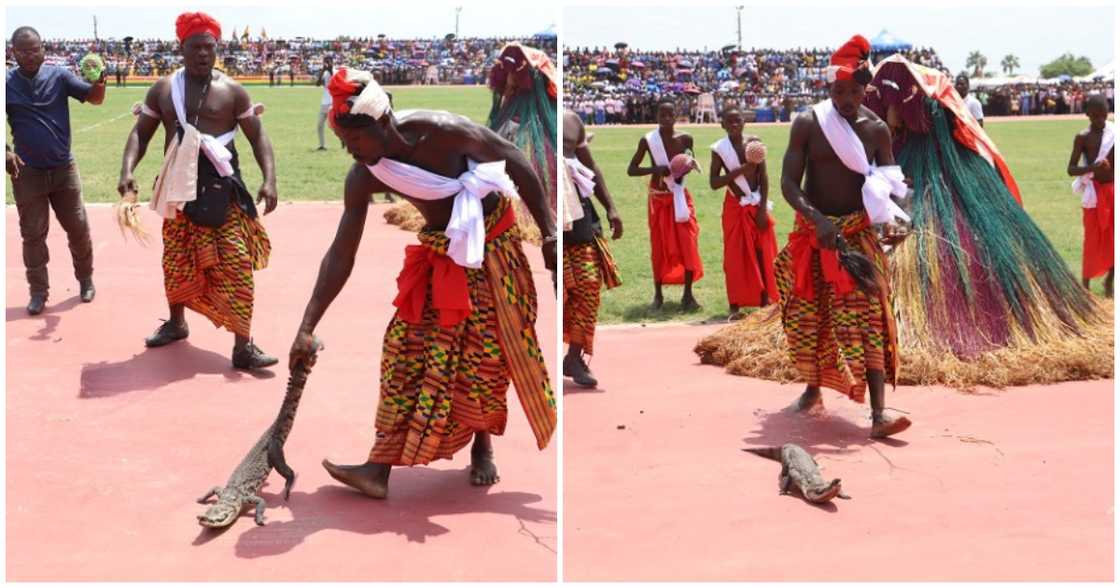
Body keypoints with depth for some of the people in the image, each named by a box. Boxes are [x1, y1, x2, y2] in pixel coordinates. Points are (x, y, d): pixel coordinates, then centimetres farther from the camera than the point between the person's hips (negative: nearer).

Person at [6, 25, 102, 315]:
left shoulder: (59, 75, -6)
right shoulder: (6, 83, -6)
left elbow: (95, 98, -13)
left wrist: (99, 83, -35)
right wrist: (5, 151, -19)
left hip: (64, 168, 0)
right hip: (27, 172, 0)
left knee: (78, 228, 11)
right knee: (33, 234, 7)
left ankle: (86, 280, 29)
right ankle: (38, 291, 18)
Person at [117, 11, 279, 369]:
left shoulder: (231, 91, -1)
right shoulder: (163, 89, 6)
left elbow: (258, 136, 0)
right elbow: (141, 133, 8)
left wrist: (269, 179, -14)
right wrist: (127, 170, -9)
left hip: (222, 188, -3)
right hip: (180, 187, 3)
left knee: (235, 264, -10)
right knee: (176, 261, 14)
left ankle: (243, 346, -7)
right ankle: (176, 323, 38)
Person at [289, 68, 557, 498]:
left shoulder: (441, 131, -29)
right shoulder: (363, 177, -16)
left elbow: (515, 162, -16)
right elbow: (340, 256, -12)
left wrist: (548, 231, -16)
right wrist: (307, 327, -16)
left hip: (490, 245, -3)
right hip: (438, 252, 4)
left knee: (486, 353, -2)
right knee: (406, 348, -5)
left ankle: (482, 446, 22)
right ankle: (380, 467, -5)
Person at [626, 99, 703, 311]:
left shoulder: (685, 139, -5)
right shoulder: (647, 140, -10)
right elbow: (631, 170, -9)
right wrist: (656, 169, -25)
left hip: (680, 196, 1)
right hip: (658, 199, -1)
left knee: (688, 245, -4)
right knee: (659, 246, 5)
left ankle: (688, 294, 5)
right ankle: (658, 294, 17)